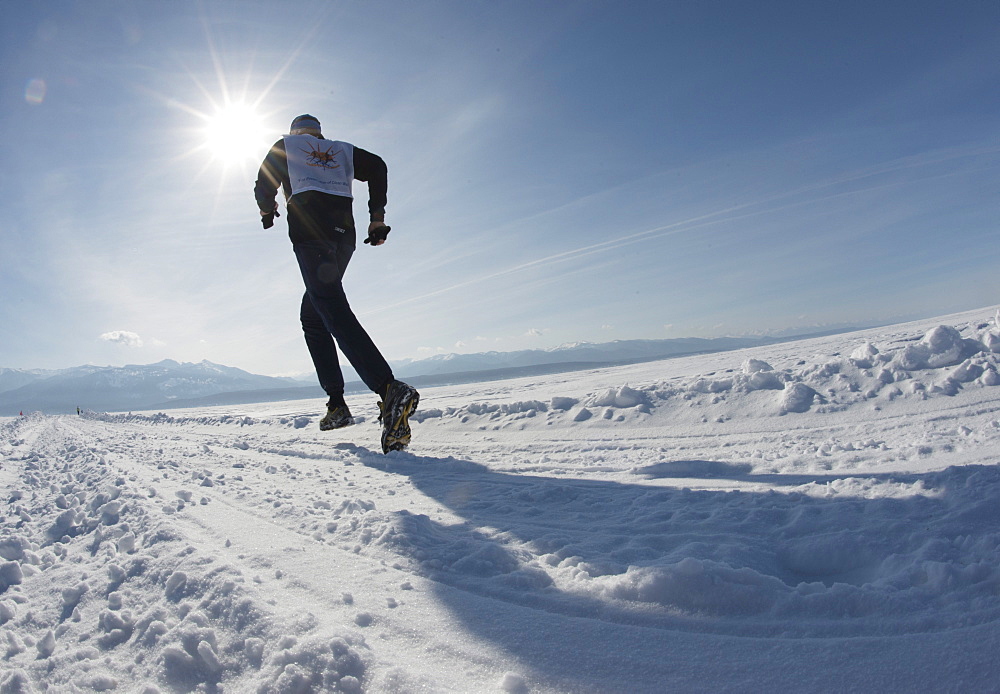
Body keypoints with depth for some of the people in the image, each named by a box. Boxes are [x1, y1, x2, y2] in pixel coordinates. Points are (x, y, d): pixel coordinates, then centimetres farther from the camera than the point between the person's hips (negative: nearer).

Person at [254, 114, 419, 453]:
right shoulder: (342, 149, 28)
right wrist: (377, 217, 10)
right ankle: (337, 403, 7)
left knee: (333, 311, -20)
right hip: (344, 231, 5)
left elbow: (264, 187, 17)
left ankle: (390, 389, -42)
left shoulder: (285, 145, 22)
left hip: (309, 229, -5)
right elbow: (377, 167, 12)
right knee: (311, 315, 16)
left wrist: (267, 211, 39)